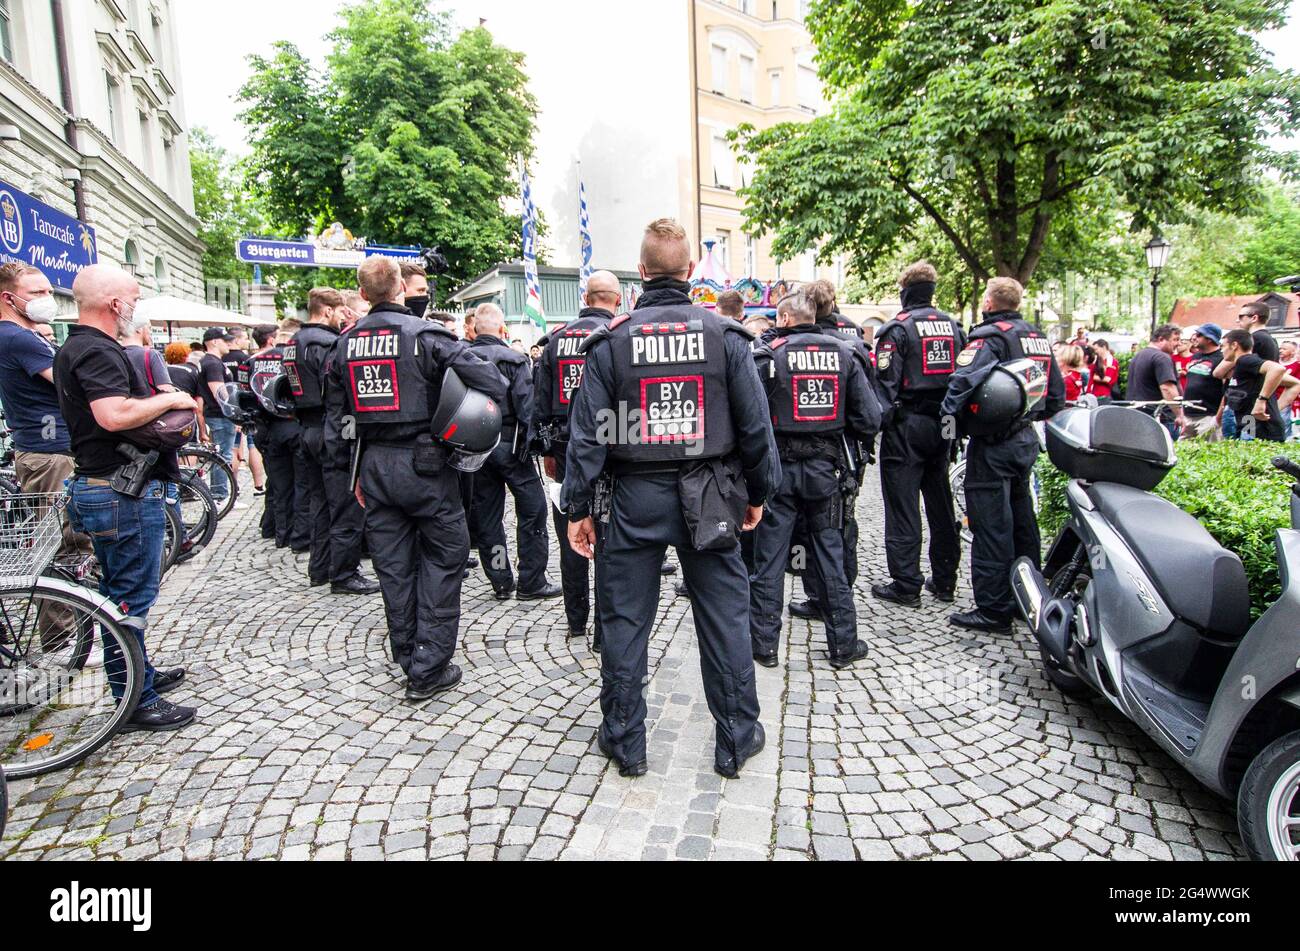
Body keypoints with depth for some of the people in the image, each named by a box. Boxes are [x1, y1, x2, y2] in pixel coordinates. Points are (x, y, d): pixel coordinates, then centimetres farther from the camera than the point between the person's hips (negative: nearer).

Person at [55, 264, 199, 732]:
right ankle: (136, 702, 8)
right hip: (123, 492, -11)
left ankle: (140, 673, 34)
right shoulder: (97, 351, -18)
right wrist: (168, 399, -18)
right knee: (130, 597, -3)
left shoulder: (74, 348, 16)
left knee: (121, 593, 20)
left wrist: (157, 401, 13)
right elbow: (115, 414, -32)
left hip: (100, 487, 11)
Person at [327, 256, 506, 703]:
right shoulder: (424, 333, -10)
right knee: (443, 558, 5)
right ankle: (429, 670, 7)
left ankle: (408, 659, 24)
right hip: (423, 462, -5)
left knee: (393, 566, 13)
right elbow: (489, 380, -20)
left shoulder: (346, 343, 8)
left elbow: (337, 414, 13)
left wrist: (355, 472, 19)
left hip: (373, 464, 6)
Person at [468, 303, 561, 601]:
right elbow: (526, 406, -14)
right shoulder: (512, 359, -8)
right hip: (508, 444, -5)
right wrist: (532, 441, -7)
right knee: (533, 510, 4)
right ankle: (531, 582, 5)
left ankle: (501, 583, 19)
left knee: (487, 515, 11)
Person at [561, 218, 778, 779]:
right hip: (709, 500, 1)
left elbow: (588, 431, -4)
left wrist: (579, 507, 2)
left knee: (624, 621, 12)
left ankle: (624, 742, 25)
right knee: (724, 617, 12)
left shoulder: (611, 341, -3)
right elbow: (755, 425, -1)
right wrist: (757, 492, 11)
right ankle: (736, 739, 25)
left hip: (634, 499, 0)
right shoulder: (725, 335, -2)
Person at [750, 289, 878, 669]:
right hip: (825, 466, 3)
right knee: (830, 555, 13)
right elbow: (870, 420, -2)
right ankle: (844, 644, 20)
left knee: (769, 558, 7)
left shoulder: (767, 355, -8)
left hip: (778, 466, -3)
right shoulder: (844, 353, 3)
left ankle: (764, 644, 14)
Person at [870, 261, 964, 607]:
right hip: (942, 426, 6)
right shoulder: (953, 326, 10)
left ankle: (906, 585, 3)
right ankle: (944, 581, 22)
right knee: (941, 504, 13)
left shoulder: (898, 327, -9)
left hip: (907, 426, -6)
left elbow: (885, 380, -15)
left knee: (902, 507, -1)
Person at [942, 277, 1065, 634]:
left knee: (991, 524, -5)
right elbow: (1057, 391, 19)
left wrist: (950, 413, -17)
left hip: (994, 443, -9)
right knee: (1021, 518, 18)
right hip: (1027, 440, 9)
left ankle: (994, 610, 0)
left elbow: (964, 379, -29)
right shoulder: (1038, 337, 13)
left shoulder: (989, 336, -13)